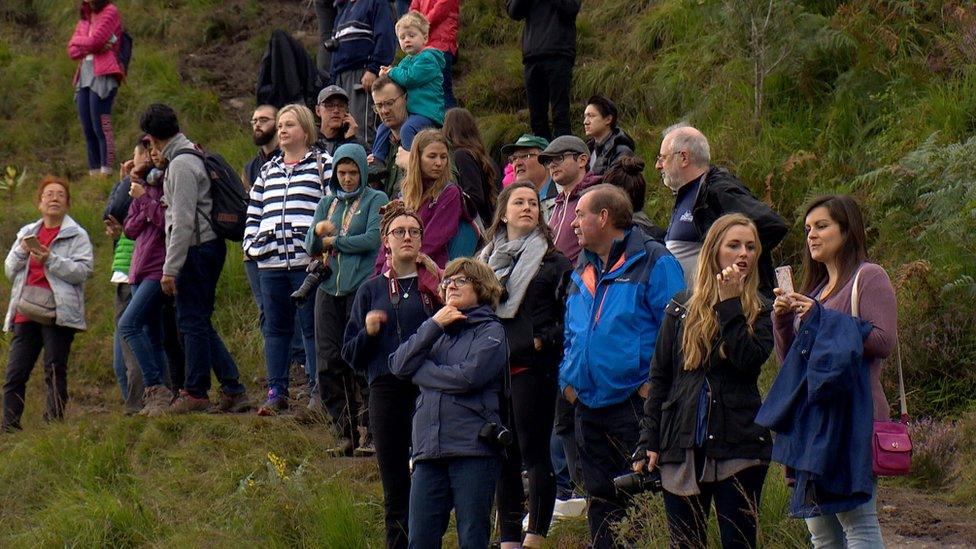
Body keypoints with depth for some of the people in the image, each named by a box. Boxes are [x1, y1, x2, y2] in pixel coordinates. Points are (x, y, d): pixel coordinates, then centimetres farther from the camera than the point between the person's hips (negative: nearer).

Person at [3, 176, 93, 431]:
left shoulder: (76, 236, 3)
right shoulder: (27, 233, 20)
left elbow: (83, 271, -10)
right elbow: (9, 270, 18)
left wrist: (50, 260, -18)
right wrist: (21, 252, -1)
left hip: (58, 312, -5)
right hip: (25, 312, 5)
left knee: (55, 371, -5)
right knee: (15, 372, 0)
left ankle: (54, 422, -2)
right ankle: (9, 424, 1)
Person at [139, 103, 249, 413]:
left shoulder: (181, 164, -15)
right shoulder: (194, 154, 15)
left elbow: (183, 221, -20)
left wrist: (170, 268, -19)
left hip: (197, 249, -10)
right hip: (210, 246, 10)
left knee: (192, 321, -3)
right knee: (197, 322, 13)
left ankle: (196, 393, 3)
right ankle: (232, 388, 11)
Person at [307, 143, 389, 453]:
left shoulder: (376, 200, 3)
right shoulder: (327, 203, 19)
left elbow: (373, 239, -11)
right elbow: (311, 247, 12)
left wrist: (333, 241, -1)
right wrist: (318, 231, -11)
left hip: (362, 287, -5)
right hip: (329, 288, 5)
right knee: (329, 363, 1)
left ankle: (370, 430, -2)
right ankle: (346, 431, 8)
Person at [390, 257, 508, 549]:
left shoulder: (491, 331, 2)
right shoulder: (438, 331, 21)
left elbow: (469, 376, -14)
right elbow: (399, 365, 6)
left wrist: (421, 371, -1)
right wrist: (433, 325, -1)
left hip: (473, 448, -5)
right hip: (429, 449, 5)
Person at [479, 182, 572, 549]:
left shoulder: (552, 261, 1)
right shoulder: (487, 259, 14)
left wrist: (543, 341, -13)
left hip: (532, 368, -5)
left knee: (534, 453, -7)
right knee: (503, 457, 7)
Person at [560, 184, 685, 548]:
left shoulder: (653, 262, -6)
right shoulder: (582, 272, 18)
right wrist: (567, 377, 11)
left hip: (634, 405, -7)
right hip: (588, 406, 8)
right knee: (600, 501, 12)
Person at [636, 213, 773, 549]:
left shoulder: (760, 311, 4)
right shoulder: (682, 308, 8)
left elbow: (750, 360, -16)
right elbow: (659, 377, 8)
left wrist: (730, 304, -14)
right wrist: (649, 440, 2)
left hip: (738, 447, -2)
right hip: (681, 447, 2)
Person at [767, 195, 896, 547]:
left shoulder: (869, 277, -1)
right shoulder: (816, 289, 22)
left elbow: (884, 342, -14)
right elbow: (790, 361, 21)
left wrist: (820, 318, -14)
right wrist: (782, 320, 3)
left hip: (853, 415, -8)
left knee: (856, 520, -14)